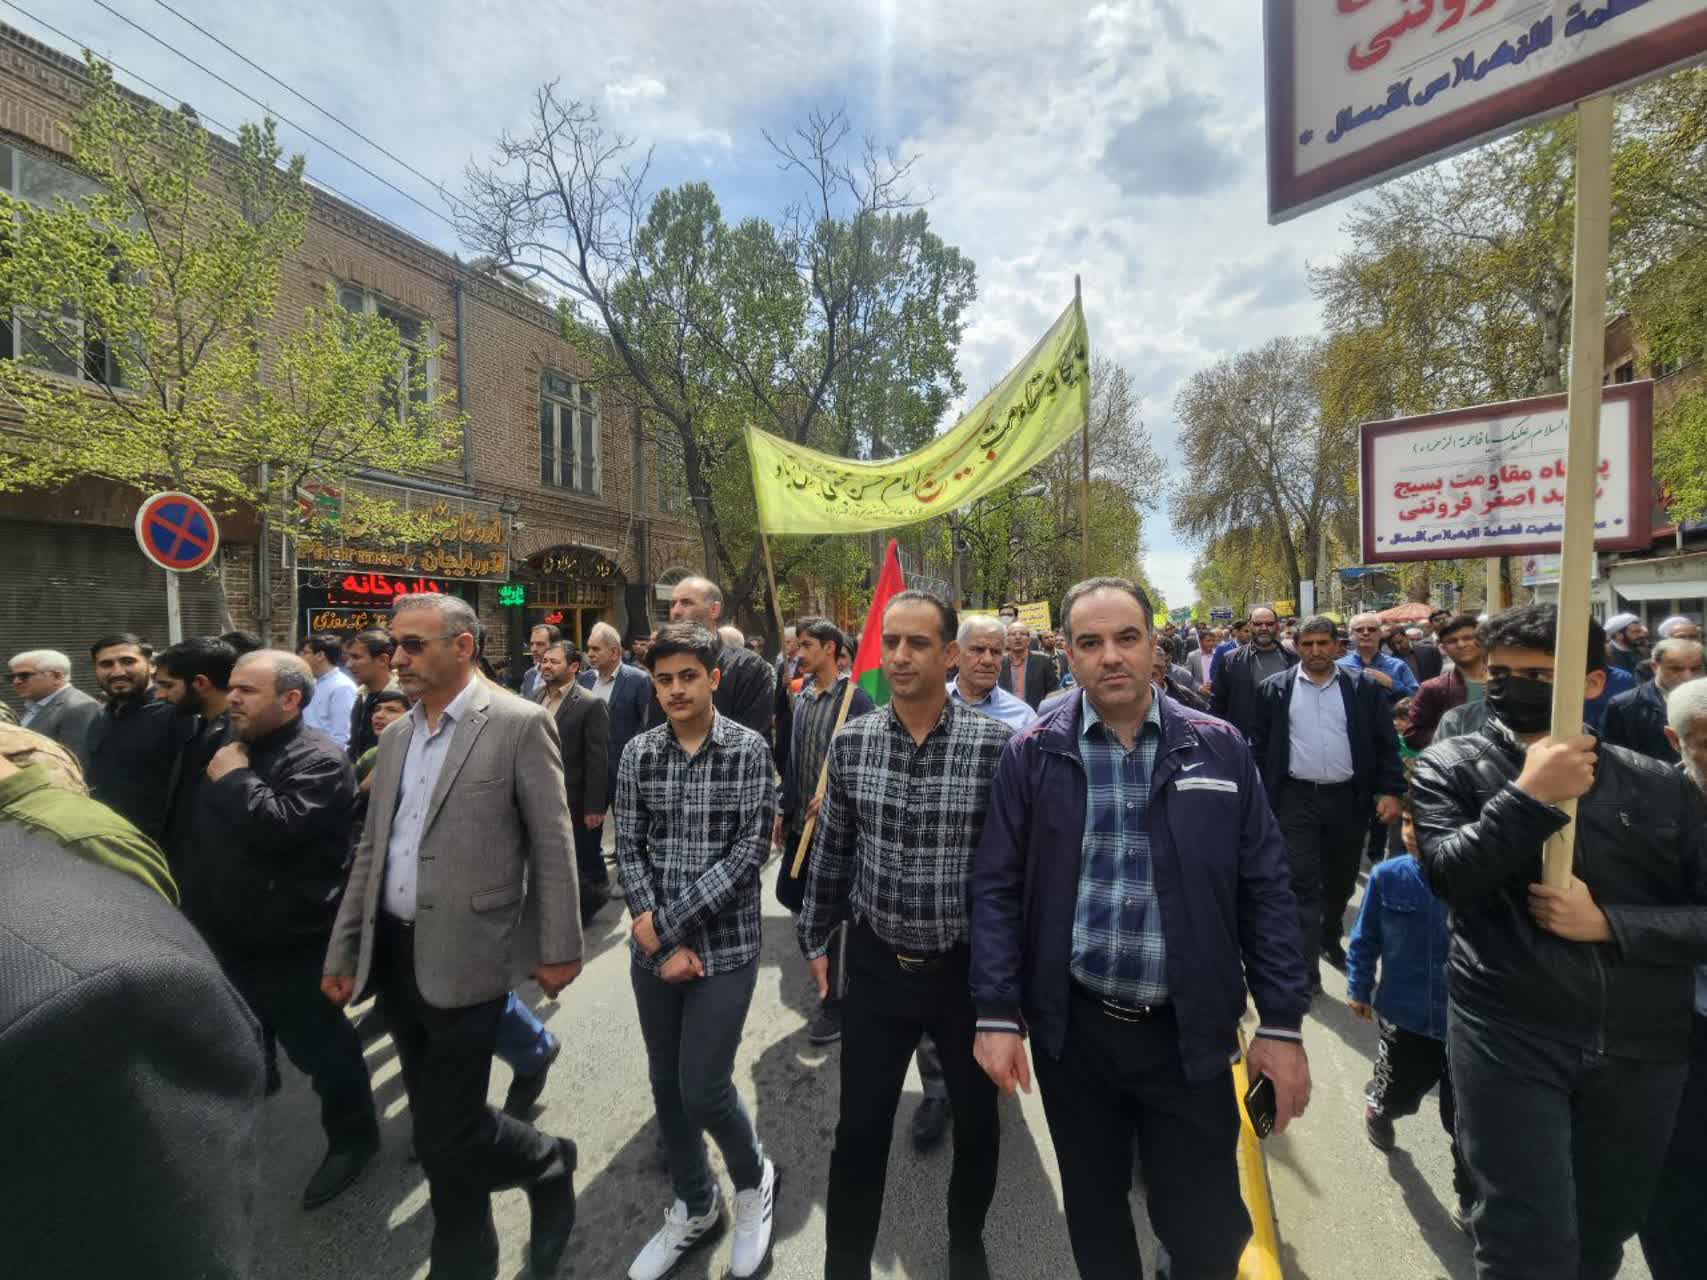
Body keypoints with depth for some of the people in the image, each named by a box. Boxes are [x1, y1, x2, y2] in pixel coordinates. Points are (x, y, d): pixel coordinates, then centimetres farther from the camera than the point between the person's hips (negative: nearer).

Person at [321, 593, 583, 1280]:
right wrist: (343, 950, 13)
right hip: (393, 952, 7)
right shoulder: (396, 735, 9)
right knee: (437, 1123, 18)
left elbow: (553, 846, -11)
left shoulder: (519, 724, -12)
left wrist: (559, 949, -10)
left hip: (464, 956, -7)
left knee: (445, 1130, 0)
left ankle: (548, 1162, 29)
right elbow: (371, 853, 14)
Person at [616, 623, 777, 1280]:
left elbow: (751, 850, -14)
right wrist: (662, 945, -10)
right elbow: (629, 850, 0)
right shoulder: (638, 753, 0)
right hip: (652, 948, 4)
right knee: (666, 1084, 16)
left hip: (725, 945, -4)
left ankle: (753, 1178, 33)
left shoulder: (749, 750, -11)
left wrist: (669, 922, -16)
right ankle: (694, 1205, 42)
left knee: (703, 1091, 0)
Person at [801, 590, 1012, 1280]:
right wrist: (816, 938, 11)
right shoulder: (850, 743, -7)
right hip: (876, 965, 1)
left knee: (977, 1122, 22)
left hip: (969, 968, 0)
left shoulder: (997, 744, -16)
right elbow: (832, 853, 5)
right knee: (859, 1130, 13)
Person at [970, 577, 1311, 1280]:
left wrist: (1282, 1024, -1)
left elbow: (1265, 889, 0)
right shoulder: (1032, 754, -7)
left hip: (1189, 1032, 0)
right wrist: (997, 1015, -8)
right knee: (1093, 1207, 20)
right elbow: (998, 888, -5)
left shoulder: (1220, 747, -4)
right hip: (1071, 1027, 1)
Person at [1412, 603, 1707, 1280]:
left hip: (1643, 1049, 4)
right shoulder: (1451, 766, -7)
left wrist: (1609, 923, -14)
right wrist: (1530, 794, -23)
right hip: (1509, 1039, -3)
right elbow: (1448, 875, -19)